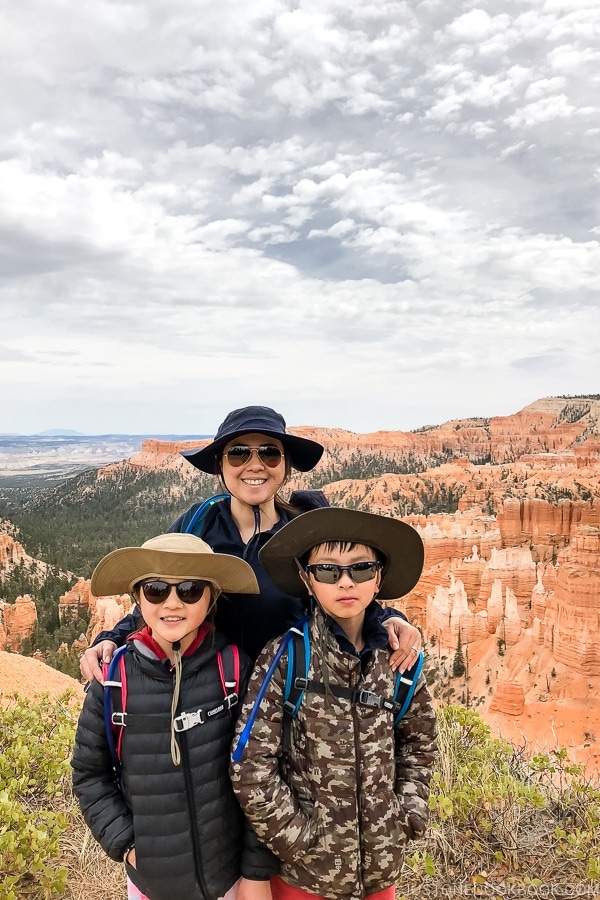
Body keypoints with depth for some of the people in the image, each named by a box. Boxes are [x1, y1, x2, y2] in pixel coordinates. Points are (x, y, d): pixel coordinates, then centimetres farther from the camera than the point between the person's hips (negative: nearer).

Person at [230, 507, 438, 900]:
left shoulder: (396, 658, -5)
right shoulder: (285, 658, -17)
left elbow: (419, 741, 9)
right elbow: (250, 766, -16)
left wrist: (409, 815, 1)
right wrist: (298, 839, -13)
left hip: (381, 859, 4)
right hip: (305, 866, -3)